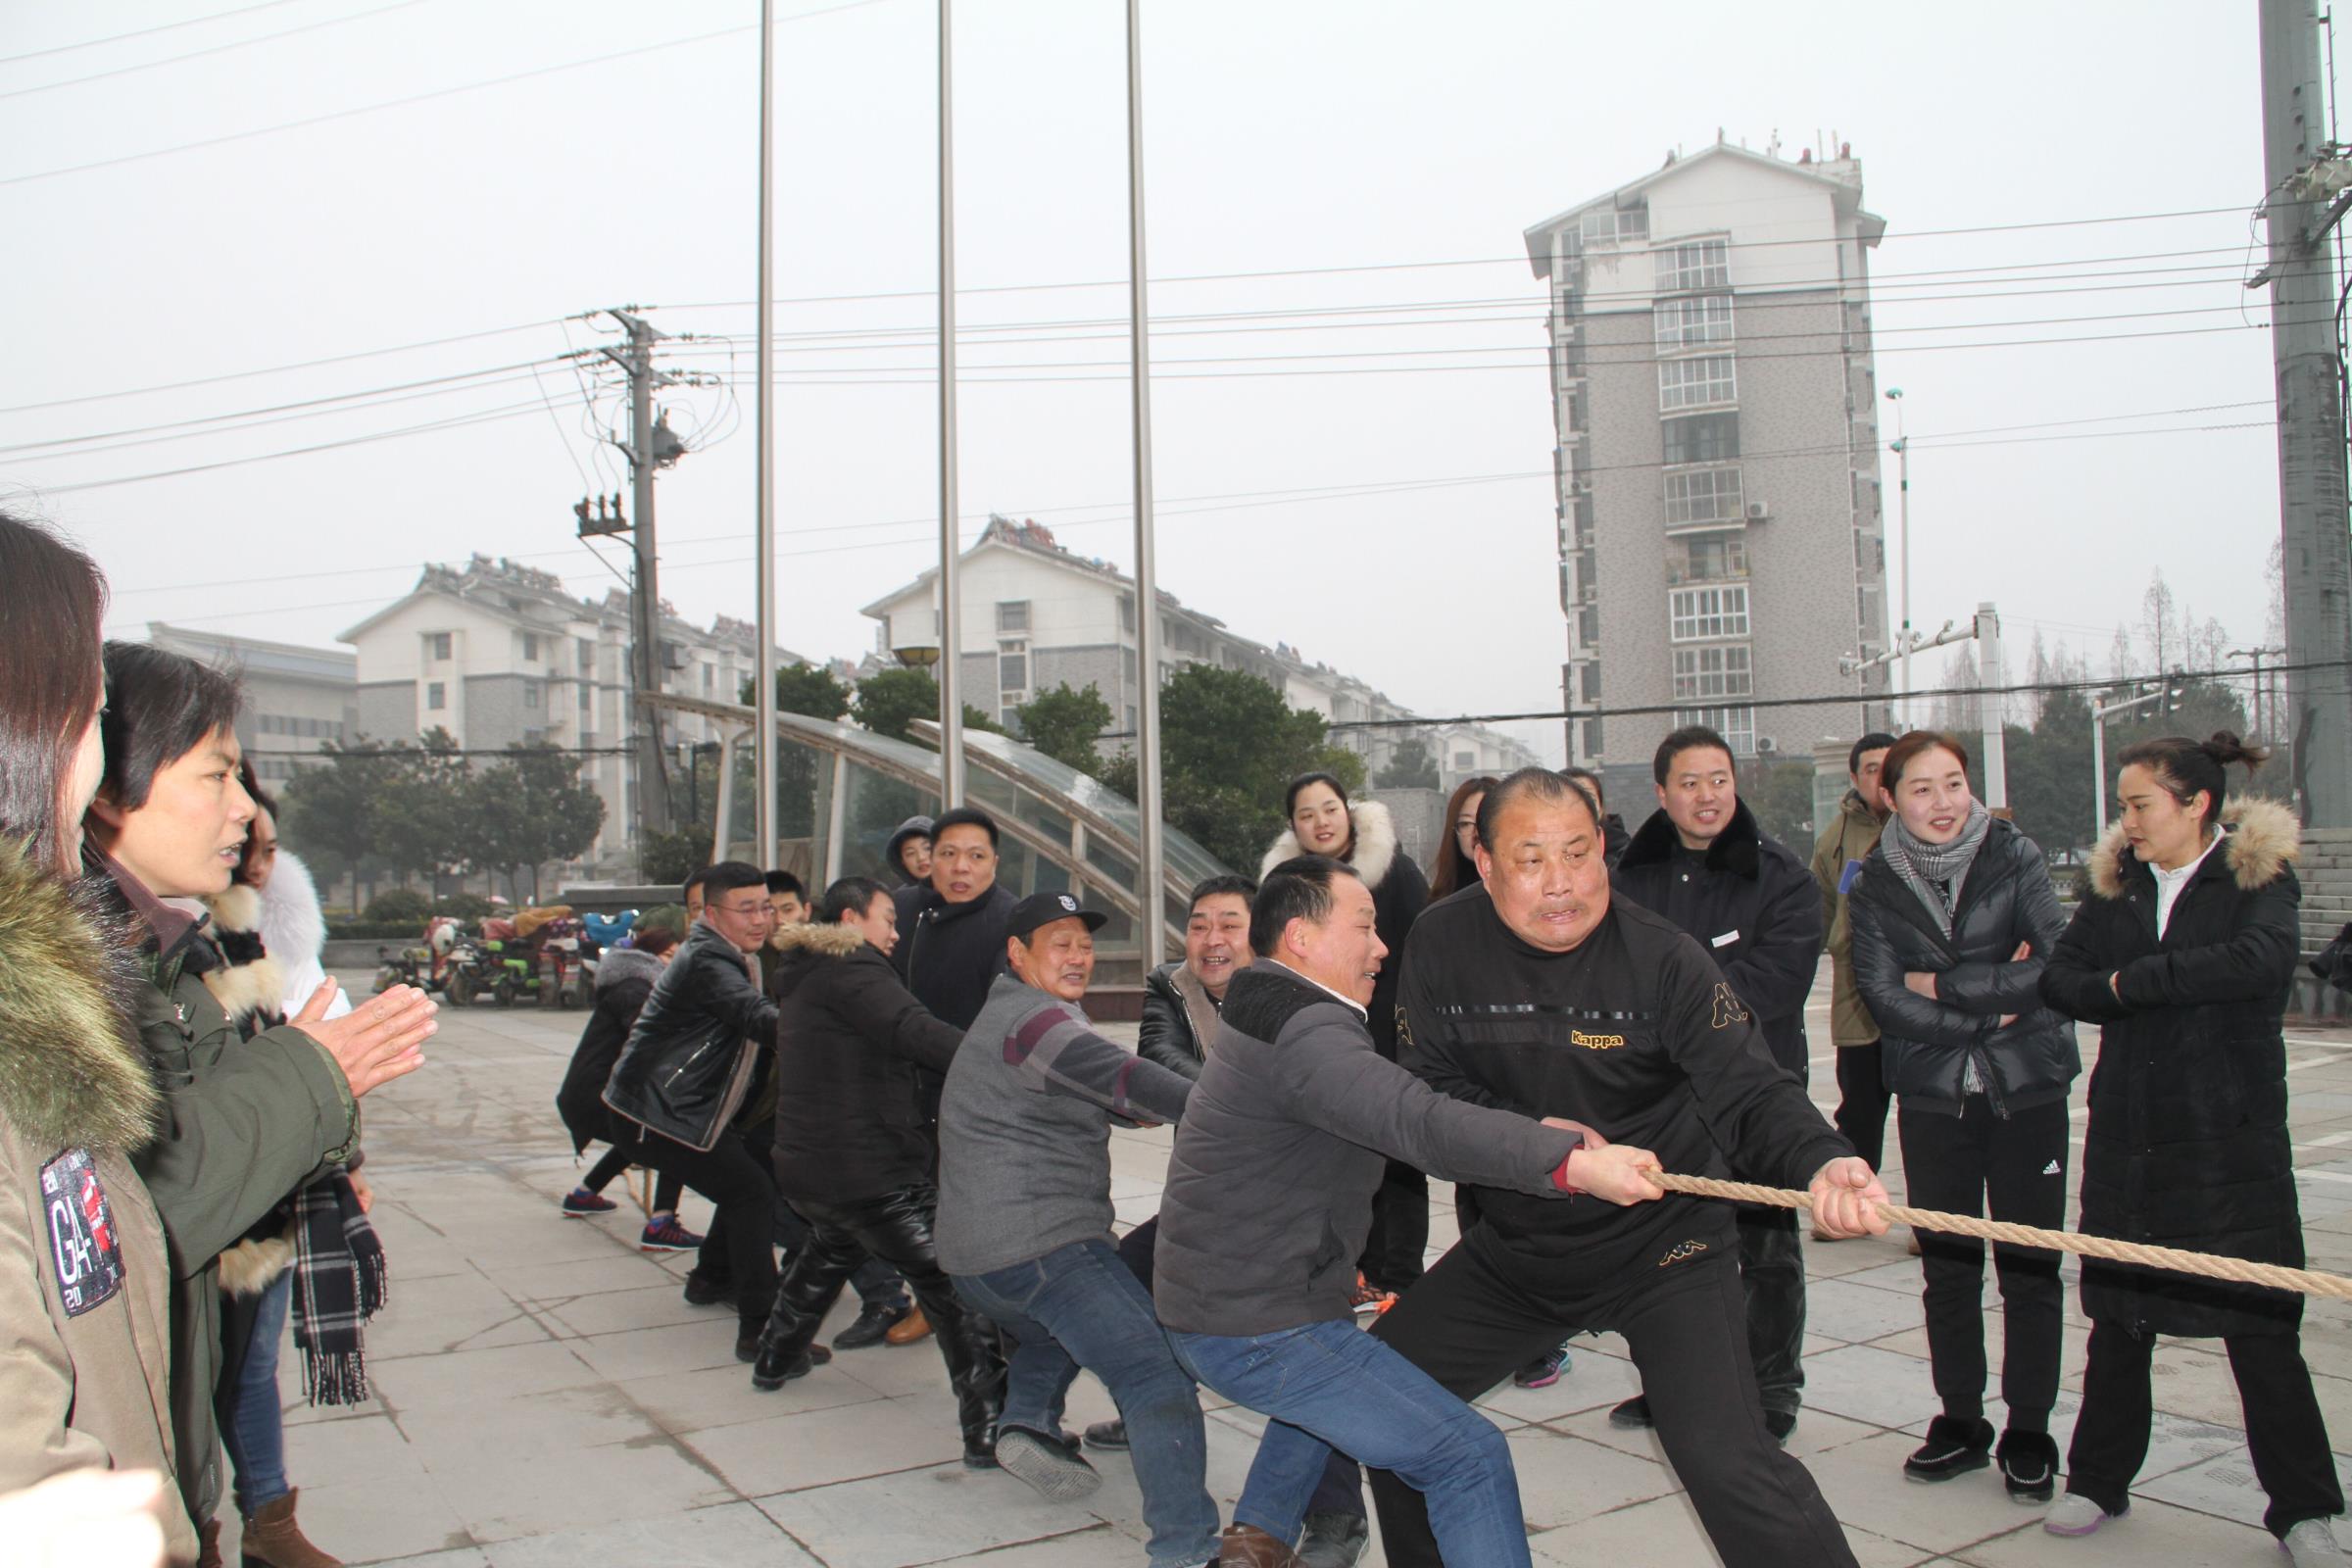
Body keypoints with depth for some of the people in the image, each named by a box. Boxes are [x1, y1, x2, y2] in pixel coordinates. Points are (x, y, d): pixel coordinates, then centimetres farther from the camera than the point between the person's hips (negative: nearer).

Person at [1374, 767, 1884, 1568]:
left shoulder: (1662, 956, -19)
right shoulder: (1442, 945, -9)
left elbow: (1751, 1096, -22)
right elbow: (1430, 1092, -5)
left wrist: (1821, 1163, -43)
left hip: (1663, 1245, -4)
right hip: (1515, 1247, 5)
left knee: (1729, 1464, -20)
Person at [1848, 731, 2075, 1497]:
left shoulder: (2015, 857, -3)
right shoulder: (1875, 884, 0)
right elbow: (1883, 996, -8)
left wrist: (1943, 987, -13)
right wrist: (1990, 1008, -14)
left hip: (2026, 1091, -1)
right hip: (1932, 1097, 1)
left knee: (2029, 1267, 4)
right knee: (1947, 1268, 9)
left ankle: (2028, 1433, 18)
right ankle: (1960, 1421, 23)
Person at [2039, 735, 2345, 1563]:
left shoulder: (2259, 875, -5)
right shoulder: (2113, 880, 8)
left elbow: (2262, 961, -25)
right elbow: (2061, 978, 1)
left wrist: (2133, 980, -16)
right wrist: (2154, 993, -14)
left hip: (2233, 1138, -4)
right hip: (2128, 1136, 4)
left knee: (2261, 1325, 2)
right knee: (2117, 1317, 12)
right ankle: (2099, 1480, 25)